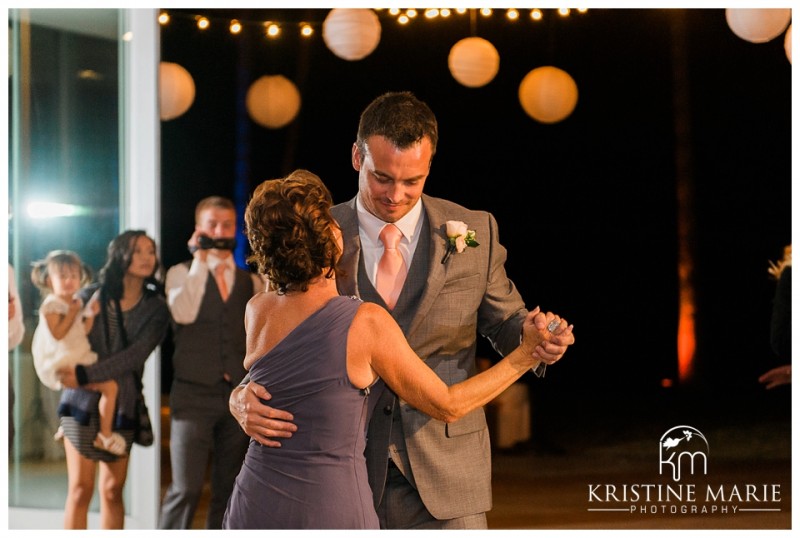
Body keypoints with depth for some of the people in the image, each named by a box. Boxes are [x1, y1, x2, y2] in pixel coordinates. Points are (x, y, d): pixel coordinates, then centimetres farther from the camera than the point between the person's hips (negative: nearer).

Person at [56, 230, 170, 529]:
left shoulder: (156, 309, 1)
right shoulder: (91, 297, 0)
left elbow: (135, 354, -11)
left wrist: (86, 374, -19)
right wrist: (69, 372, -12)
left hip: (123, 405, 2)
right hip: (83, 402, -2)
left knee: (112, 491, 6)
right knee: (80, 488, -6)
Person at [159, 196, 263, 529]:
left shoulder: (252, 282, 13)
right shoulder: (182, 273, 4)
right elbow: (184, 313, -16)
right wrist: (200, 260, -11)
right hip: (193, 395, -4)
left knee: (228, 491, 7)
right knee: (186, 488, -12)